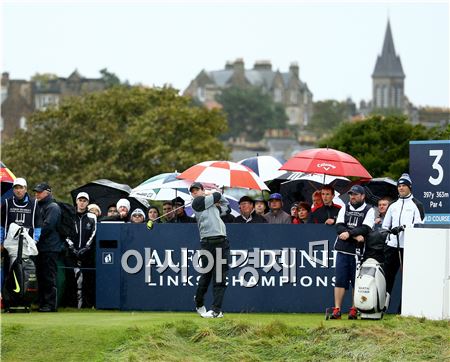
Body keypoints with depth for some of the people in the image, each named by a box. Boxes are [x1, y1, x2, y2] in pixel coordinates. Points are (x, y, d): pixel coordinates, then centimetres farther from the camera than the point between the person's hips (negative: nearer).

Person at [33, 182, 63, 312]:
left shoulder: (53, 207, -7)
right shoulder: (39, 206, 20)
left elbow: (47, 226, -17)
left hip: (50, 248, -9)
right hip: (40, 248, 9)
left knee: (49, 277, -8)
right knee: (40, 277, 10)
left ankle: (50, 304, -7)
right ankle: (42, 303, 14)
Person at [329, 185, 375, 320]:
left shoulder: (369, 210, 5)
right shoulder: (345, 208, 15)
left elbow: (365, 229, -10)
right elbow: (339, 227, 1)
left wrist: (349, 234, -19)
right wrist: (356, 236, -12)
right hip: (343, 250, 3)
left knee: (357, 282, -1)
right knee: (340, 281, -2)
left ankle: (354, 310, 5)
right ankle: (337, 309, -2)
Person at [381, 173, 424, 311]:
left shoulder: (416, 205, 4)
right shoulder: (393, 206, 21)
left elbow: (419, 225, -8)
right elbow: (385, 226, 25)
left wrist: (403, 227, -18)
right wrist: (384, 240, 13)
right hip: (392, 245, 5)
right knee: (387, 275, 2)